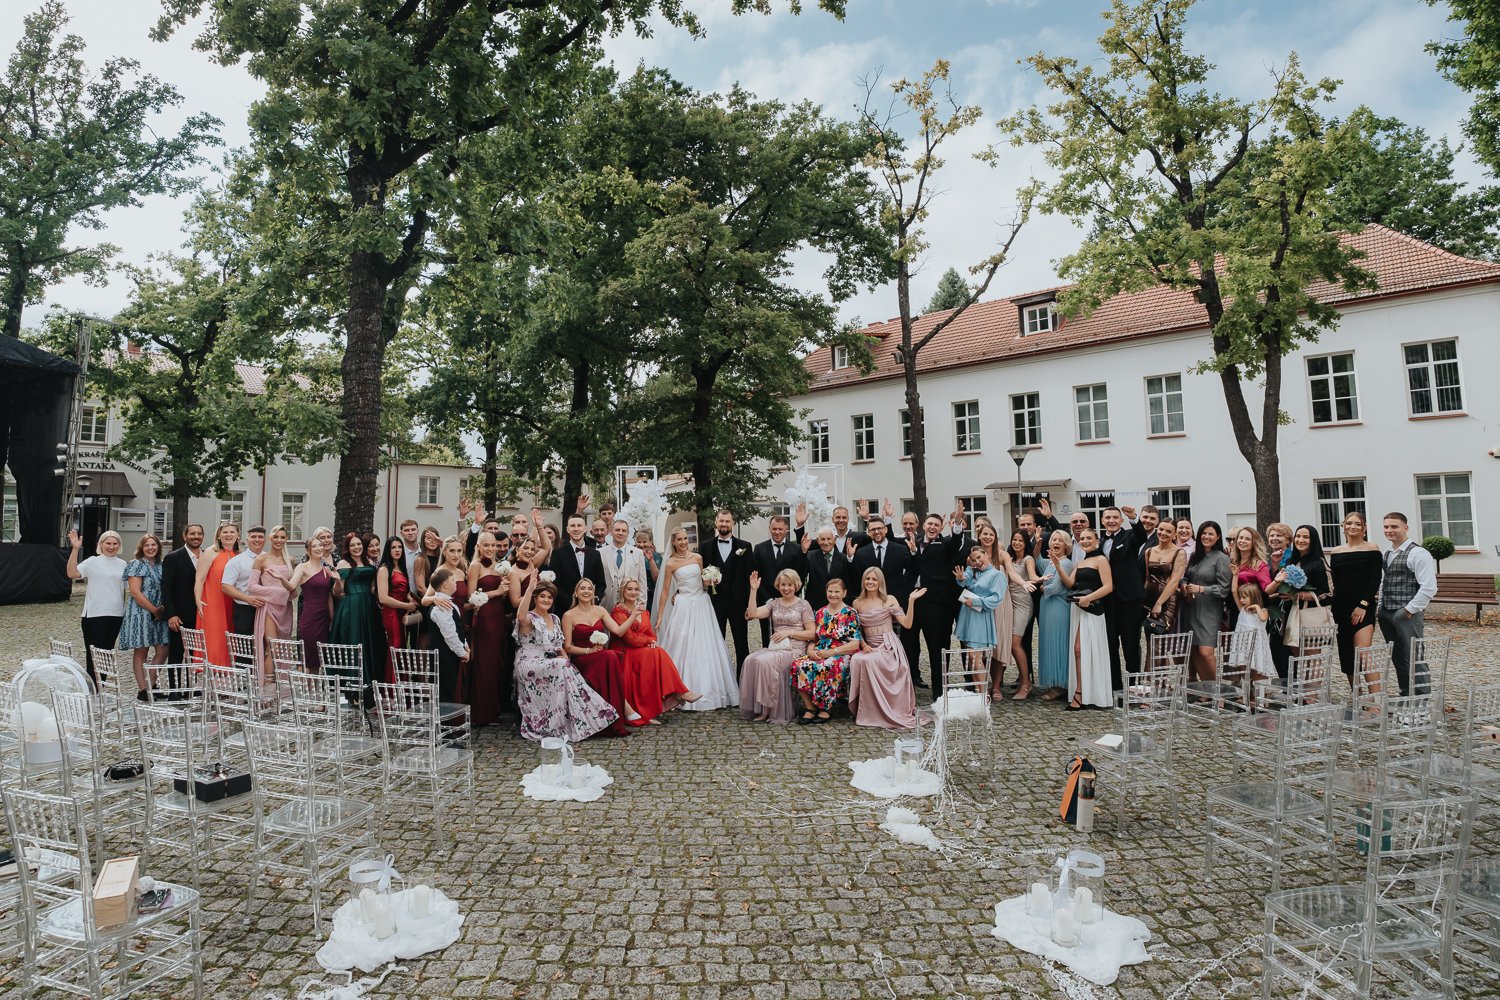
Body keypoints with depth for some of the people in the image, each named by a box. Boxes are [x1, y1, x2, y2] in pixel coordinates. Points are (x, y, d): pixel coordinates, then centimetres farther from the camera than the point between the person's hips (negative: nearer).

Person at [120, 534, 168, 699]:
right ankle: (142, 689, 6)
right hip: (141, 613, -6)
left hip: (158, 615, 6)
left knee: (163, 651, 2)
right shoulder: (137, 564, -6)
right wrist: (155, 610, -14)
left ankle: (150, 684, 14)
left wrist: (163, 610, 2)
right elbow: (135, 592, -14)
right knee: (141, 652, 1)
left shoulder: (161, 565, 13)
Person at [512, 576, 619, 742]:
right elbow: (520, 615, -31)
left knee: (565, 667, -25)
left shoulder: (554, 619, 17)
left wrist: (565, 657, -3)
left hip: (551, 665, 6)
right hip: (529, 665, -6)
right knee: (563, 667, -29)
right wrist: (530, 587, -37)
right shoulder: (529, 618, -4)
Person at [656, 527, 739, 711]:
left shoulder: (697, 557, 6)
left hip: (702, 605, 3)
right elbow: (665, 591, 1)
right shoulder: (670, 564, -1)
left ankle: (707, 691, 14)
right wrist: (659, 616, 0)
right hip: (684, 608, -3)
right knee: (684, 648, -2)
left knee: (705, 648, 3)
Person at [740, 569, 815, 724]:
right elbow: (753, 613, -1)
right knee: (750, 659, -25)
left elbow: (811, 633, -1)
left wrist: (788, 632, -10)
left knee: (764, 661, -30)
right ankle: (754, 707, -18)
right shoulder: (773, 603, 15)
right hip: (775, 647, 4)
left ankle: (768, 709, -19)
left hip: (795, 649, -4)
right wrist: (753, 590, -5)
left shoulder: (803, 605, 4)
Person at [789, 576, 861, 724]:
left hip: (841, 655, -4)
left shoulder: (850, 614, -1)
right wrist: (810, 650, -8)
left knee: (827, 667, -38)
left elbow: (855, 644, -8)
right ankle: (809, 707, -16)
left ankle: (825, 708, -18)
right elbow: (813, 637, 16)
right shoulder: (820, 613, 14)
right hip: (819, 653, 5)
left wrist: (831, 652, -17)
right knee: (798, 665, -26)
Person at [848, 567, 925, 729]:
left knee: (866, 661, -31)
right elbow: (857, 630, 12)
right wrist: (863, 645, -7)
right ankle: (866, 711, -16)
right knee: (856, 660, -30)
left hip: (889, 647, -3)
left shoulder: (889, 600, 3)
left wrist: (911, 601, -13)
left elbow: (907, 624, -4)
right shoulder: (857, 603, 11)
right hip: (869, 648, 3)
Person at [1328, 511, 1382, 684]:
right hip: (1341, 607, 5)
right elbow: (1335, 582, 12)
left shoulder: (1372, 549, 0)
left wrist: (1363, 605, -14)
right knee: (1346, 655, 9)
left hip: (1363, 608, -5)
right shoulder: (1335, 552, 11)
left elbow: (1376, 579, -7)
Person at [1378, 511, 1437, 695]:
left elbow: (1429, 587, -16)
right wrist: (1380, 606, 12)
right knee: (1397, 657, 14)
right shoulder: (1386, 554, 13)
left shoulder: (1417, 553, -11)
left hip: (1406, 614, -7)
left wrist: (1410, 609, -15)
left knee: (1412, 658, -2)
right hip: (1386, 614, 7)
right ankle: (1406, 695, 24)